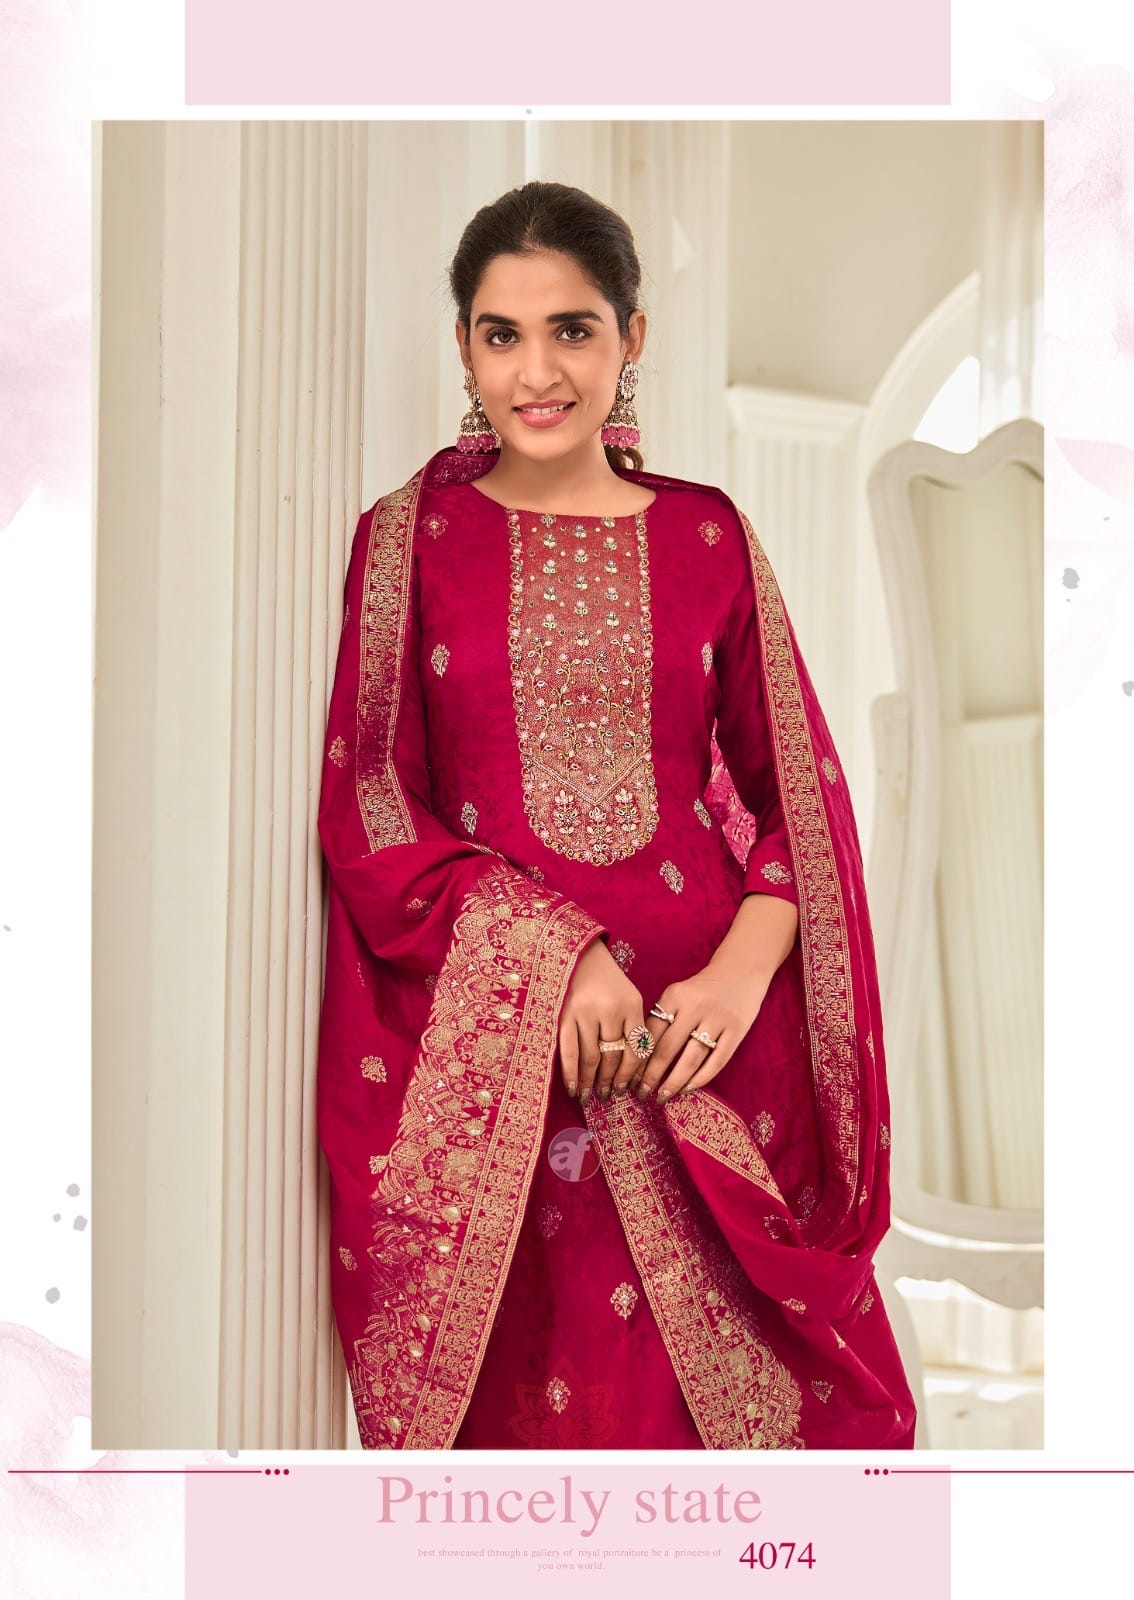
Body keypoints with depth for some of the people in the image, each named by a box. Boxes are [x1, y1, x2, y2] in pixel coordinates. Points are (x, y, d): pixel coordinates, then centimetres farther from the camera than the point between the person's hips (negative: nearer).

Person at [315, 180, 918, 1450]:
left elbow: (798, 789, 7)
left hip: (705, 1017, 2)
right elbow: (365, 803, -2)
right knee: (519, 1385, 4)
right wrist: (552, 957, -15)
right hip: (478, 1041, -1)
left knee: (718, 1384, 6)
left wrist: (743, 971, -11)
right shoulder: (408, 537, 4)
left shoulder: (707, 535, 8)